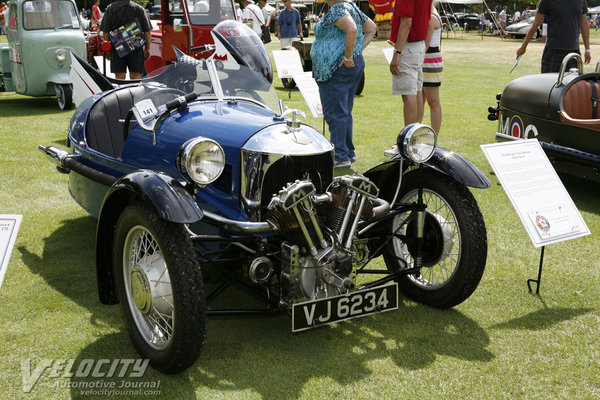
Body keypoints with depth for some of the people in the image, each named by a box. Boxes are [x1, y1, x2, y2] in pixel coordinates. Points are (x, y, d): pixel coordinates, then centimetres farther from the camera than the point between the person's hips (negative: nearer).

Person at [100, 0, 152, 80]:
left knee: (119, 77, 3)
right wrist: (147, 48, 9)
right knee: (135, 77, 2)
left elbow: (105, 32, 1)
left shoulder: (110, 8, 3)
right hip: (136, 48, 0)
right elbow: (147, 31, 2)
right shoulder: (139, 8, 2)